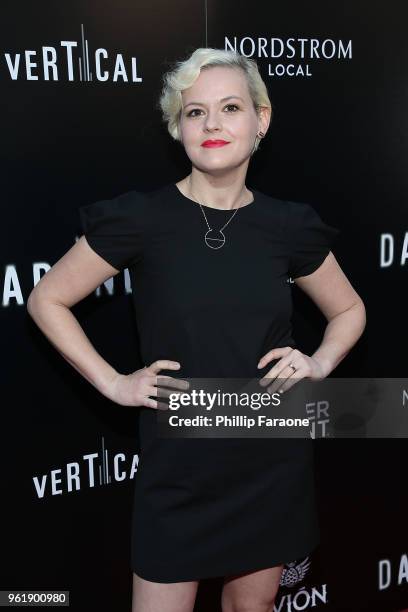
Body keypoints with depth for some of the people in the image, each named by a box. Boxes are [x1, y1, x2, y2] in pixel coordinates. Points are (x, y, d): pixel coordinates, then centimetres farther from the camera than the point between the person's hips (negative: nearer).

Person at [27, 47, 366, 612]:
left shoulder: (289, 225, -2)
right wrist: (112, 384, -8)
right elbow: (47, 300, -1)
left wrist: (320, 362, -4)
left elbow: (348, 311, 14)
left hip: (275, 458, 3)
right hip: (177, 466, -2)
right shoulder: (141, 218, -10)